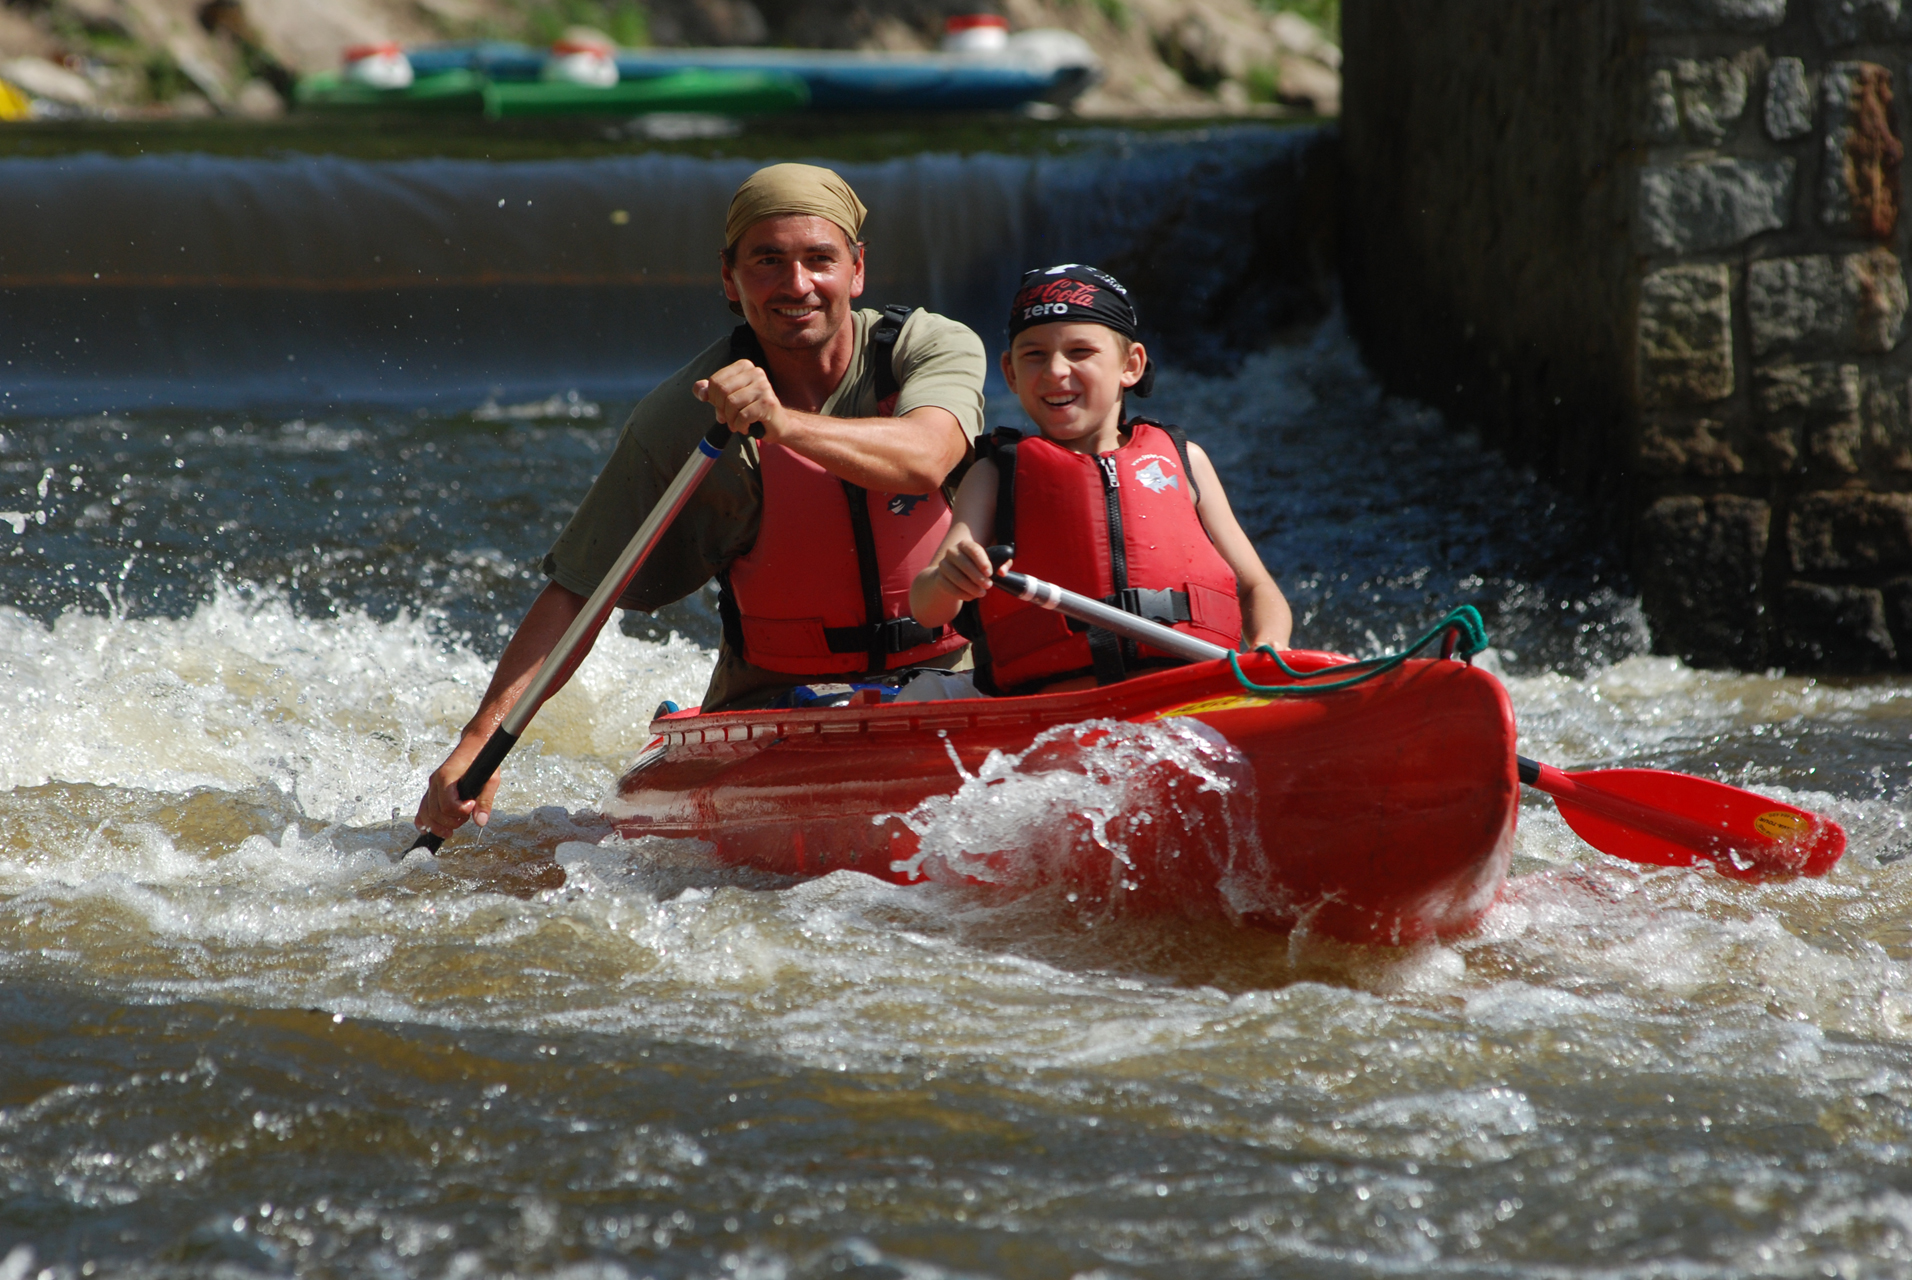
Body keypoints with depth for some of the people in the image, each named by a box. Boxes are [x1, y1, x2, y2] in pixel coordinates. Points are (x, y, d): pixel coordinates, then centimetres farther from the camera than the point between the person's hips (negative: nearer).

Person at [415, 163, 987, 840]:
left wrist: (782, 422, -48)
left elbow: (922, 458, -30)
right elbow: (576, 592, -8)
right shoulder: (680, 421, -9)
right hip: (775, 700, 0)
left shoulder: (934, 348, -7)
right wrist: (480, 742, -21)